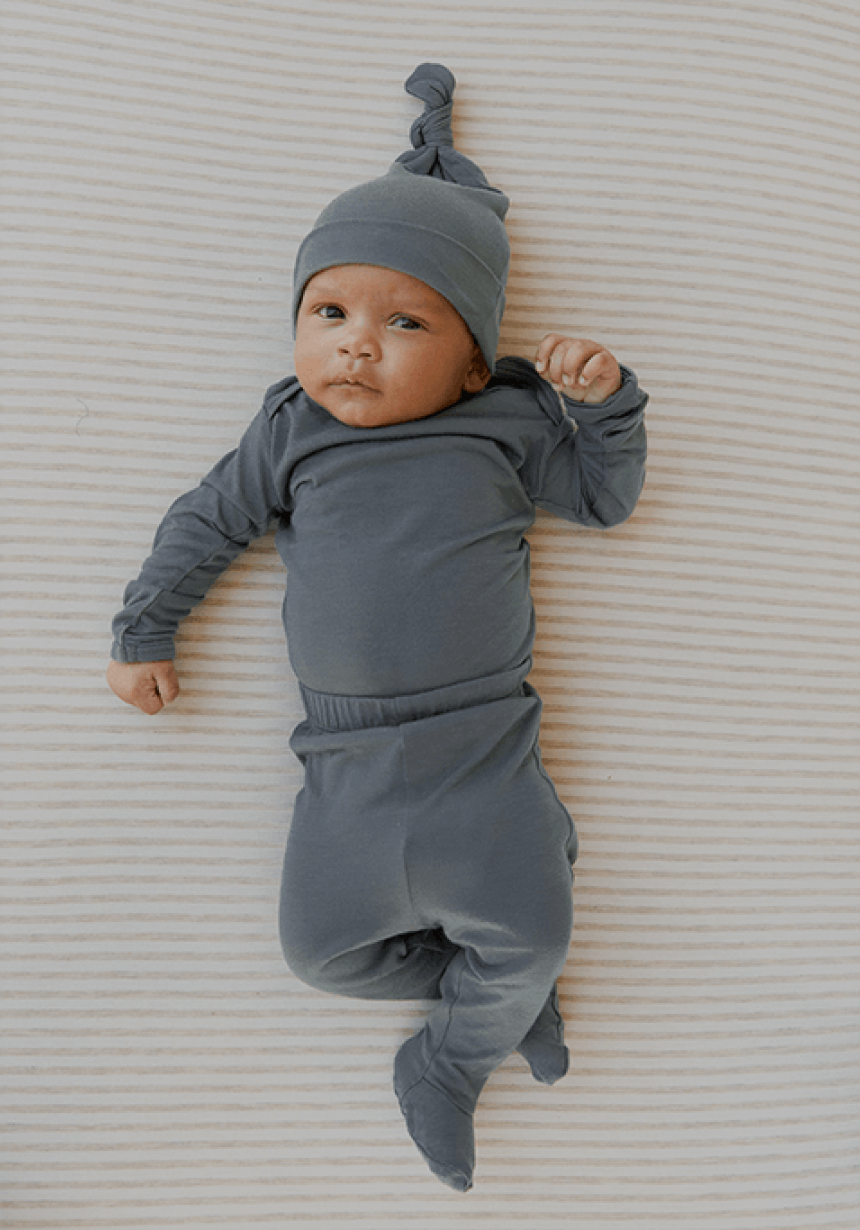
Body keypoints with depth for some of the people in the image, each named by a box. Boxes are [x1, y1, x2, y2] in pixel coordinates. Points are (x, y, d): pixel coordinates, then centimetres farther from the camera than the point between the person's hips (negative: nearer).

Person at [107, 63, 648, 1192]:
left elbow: (607, 496, 10)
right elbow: (206, 522, 12)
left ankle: (448, 1062, 27)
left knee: (528, 936, -4)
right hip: (348, 759, 2)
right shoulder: (290, 435, 3)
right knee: (326, 946, 4)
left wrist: (603, 401, -7)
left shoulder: (506, 426, 1)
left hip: (486, 746, -1)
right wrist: (144, 632, 13)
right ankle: (492, 988, 25)